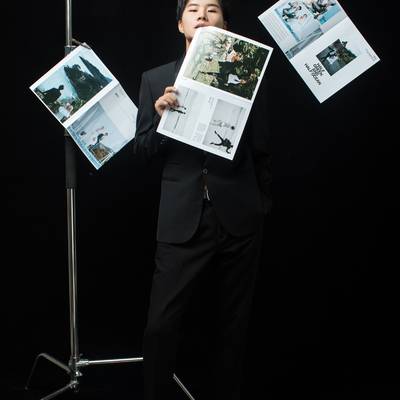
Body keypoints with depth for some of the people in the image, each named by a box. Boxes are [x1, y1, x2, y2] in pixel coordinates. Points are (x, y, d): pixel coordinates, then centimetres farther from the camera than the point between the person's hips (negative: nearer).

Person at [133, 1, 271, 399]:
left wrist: (262, 206, 10)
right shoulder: (155, 79, 7)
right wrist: (160, 117, -12)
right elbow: (142, 153, 5)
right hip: (182, 221, 0)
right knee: (160, 326, -4)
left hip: (238, 218, 1)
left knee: (232, 325, 11)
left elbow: (260, 151, 8)